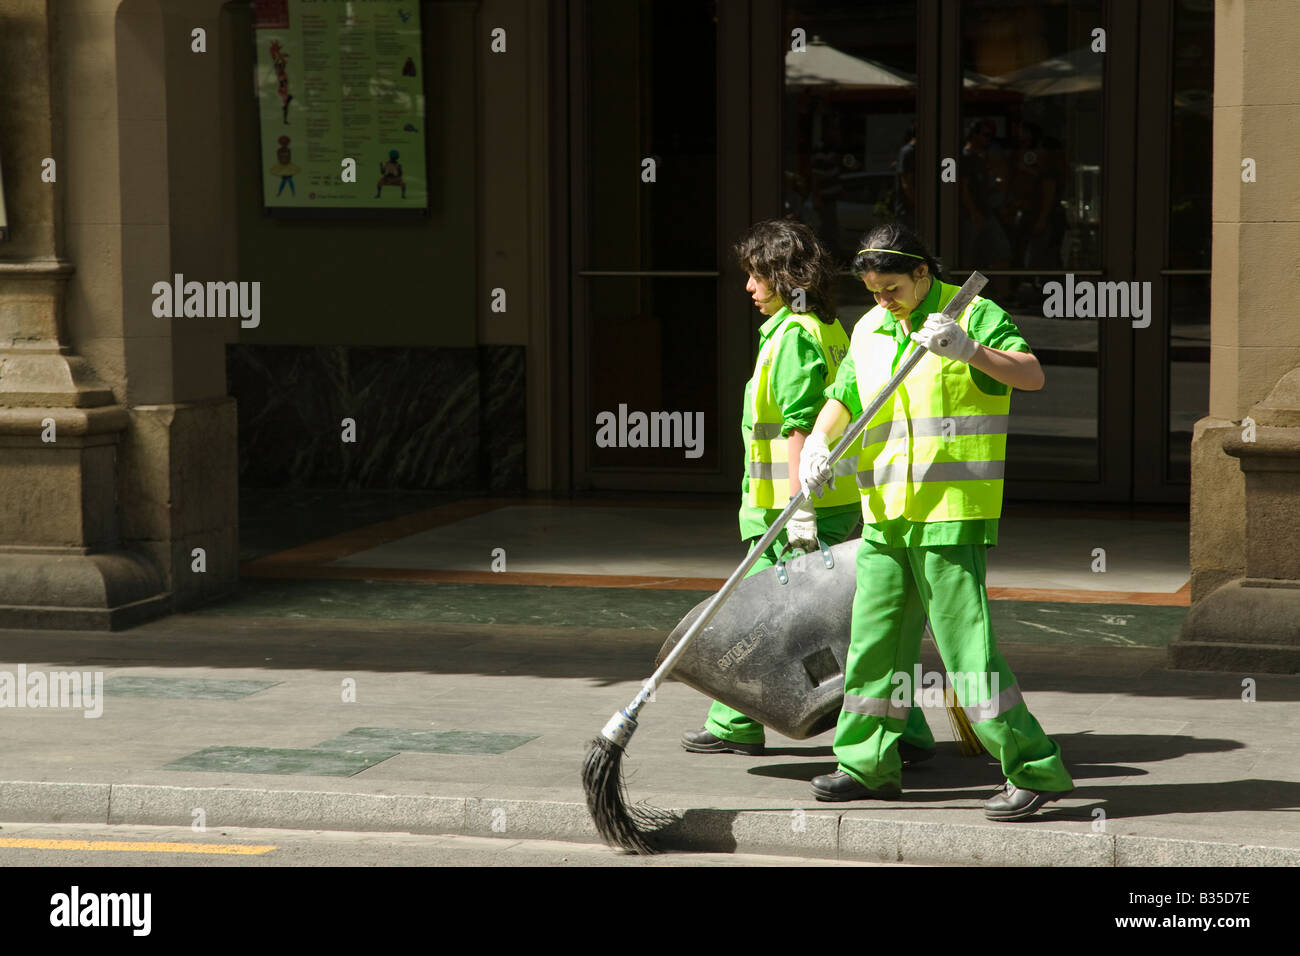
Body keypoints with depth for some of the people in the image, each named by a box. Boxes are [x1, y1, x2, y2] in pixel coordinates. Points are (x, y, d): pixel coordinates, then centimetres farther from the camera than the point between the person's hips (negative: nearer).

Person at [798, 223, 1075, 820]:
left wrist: (969, 349, -33)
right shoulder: (869, 332, 15)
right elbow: (842, 399, 13)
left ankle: (1034, 769, -7)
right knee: (873, 639, 12)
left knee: (966, 642, -11)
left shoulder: (973, 315, -5)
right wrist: (817, 445, -8)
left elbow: (1031, 375, -18)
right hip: (885, 513, 7)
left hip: (951, 512, -7)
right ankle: (868, 764, 24)